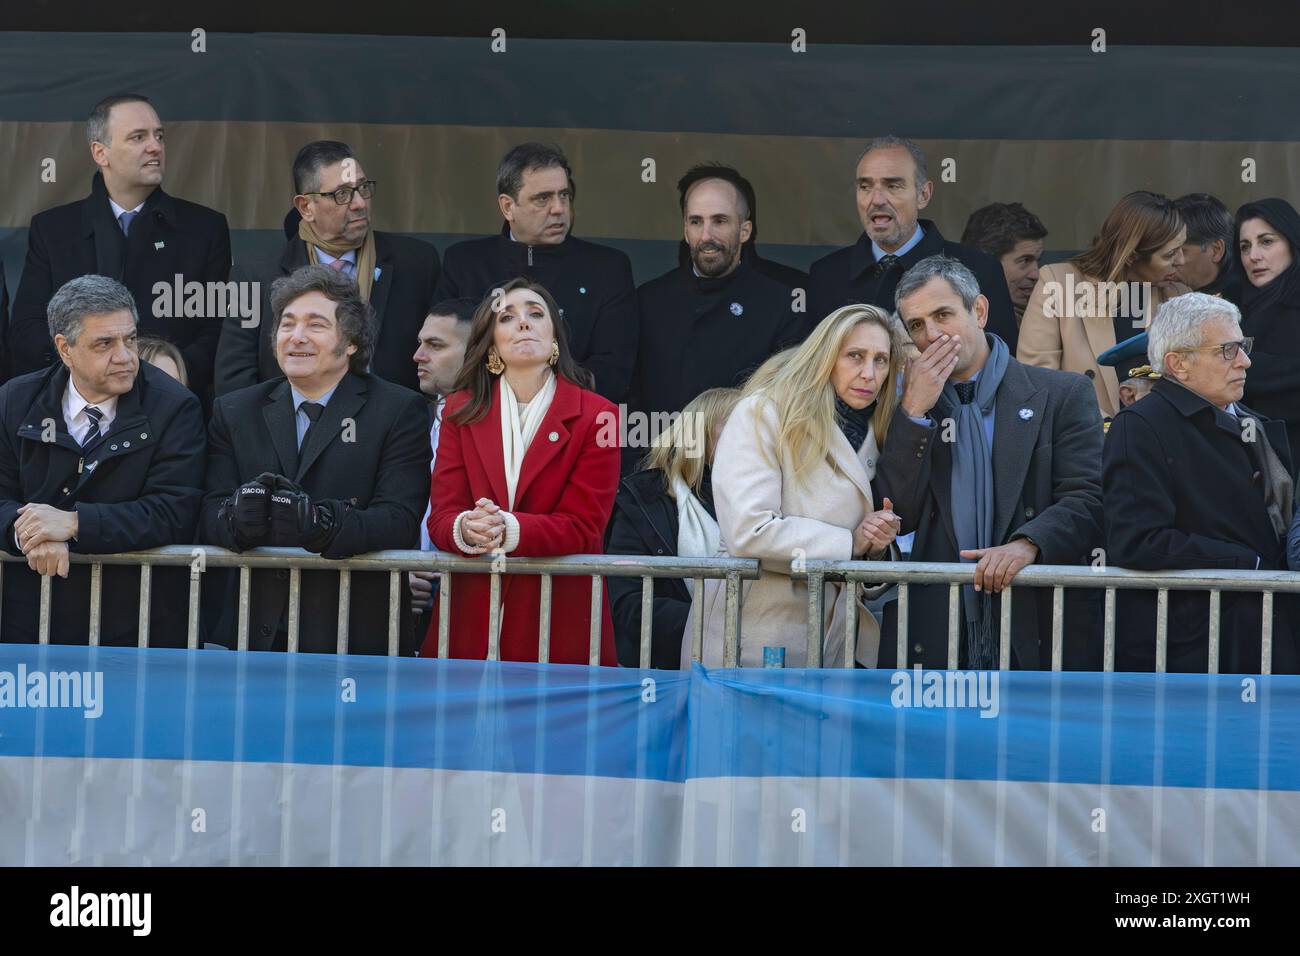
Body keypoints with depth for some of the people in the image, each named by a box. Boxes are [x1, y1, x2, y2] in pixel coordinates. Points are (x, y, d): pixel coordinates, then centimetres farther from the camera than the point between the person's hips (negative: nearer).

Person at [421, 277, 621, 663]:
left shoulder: (597, 417, 0)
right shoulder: (461, 410, 8)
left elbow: (583, 526, -7)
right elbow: (441, 516, 1)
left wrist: (508, 530, -25)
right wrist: (466, 530, -24)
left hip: (560, 623, -2)